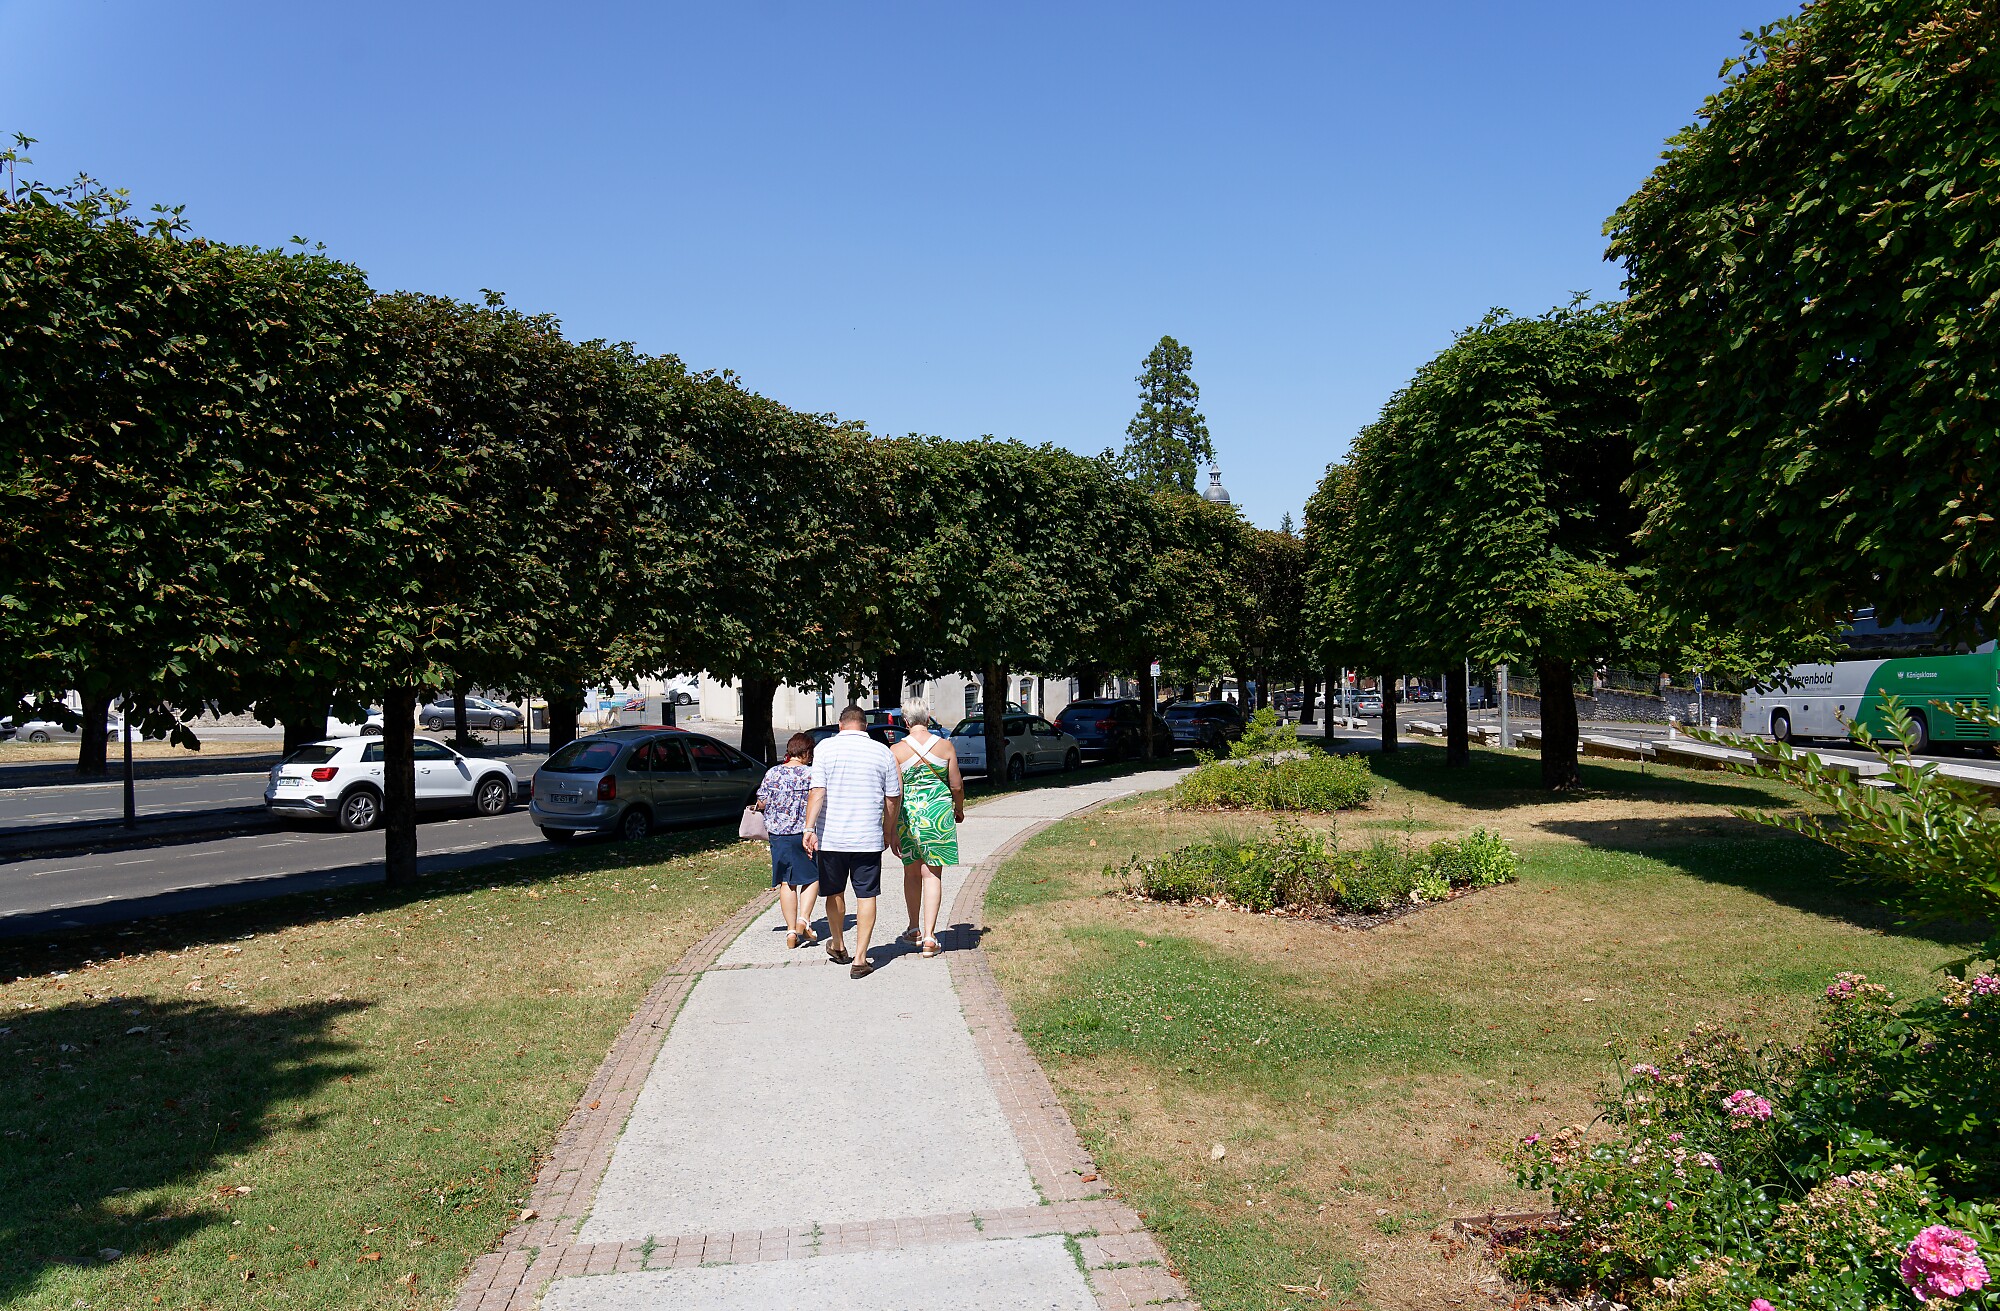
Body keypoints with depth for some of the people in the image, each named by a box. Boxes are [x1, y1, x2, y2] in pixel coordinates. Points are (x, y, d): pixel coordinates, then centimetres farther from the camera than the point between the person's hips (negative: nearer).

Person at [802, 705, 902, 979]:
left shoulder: (825, 748, -2)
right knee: (866, 896, 5)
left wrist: (809, 828, -13)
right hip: (868, 838, 0)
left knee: (835, 893, 17)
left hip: (831, 837, 1)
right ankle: (860, 959, 2)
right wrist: (889, 833, 18)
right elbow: (893, 799, 6)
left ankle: (838, 948, 35)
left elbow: (817, 791, -11)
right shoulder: (882, 752, 2)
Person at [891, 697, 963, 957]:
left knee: (912, 872, 17)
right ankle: (929, 937, -2)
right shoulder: (946, 746, -3)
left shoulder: (896, 750, -6)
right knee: (933, 875, 3)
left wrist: (891, 828, 2)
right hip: (939, 812, 0)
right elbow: (956, 785, 3)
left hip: (908, 813, 0)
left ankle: (915, 929, 30)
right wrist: (959, 810, 21)